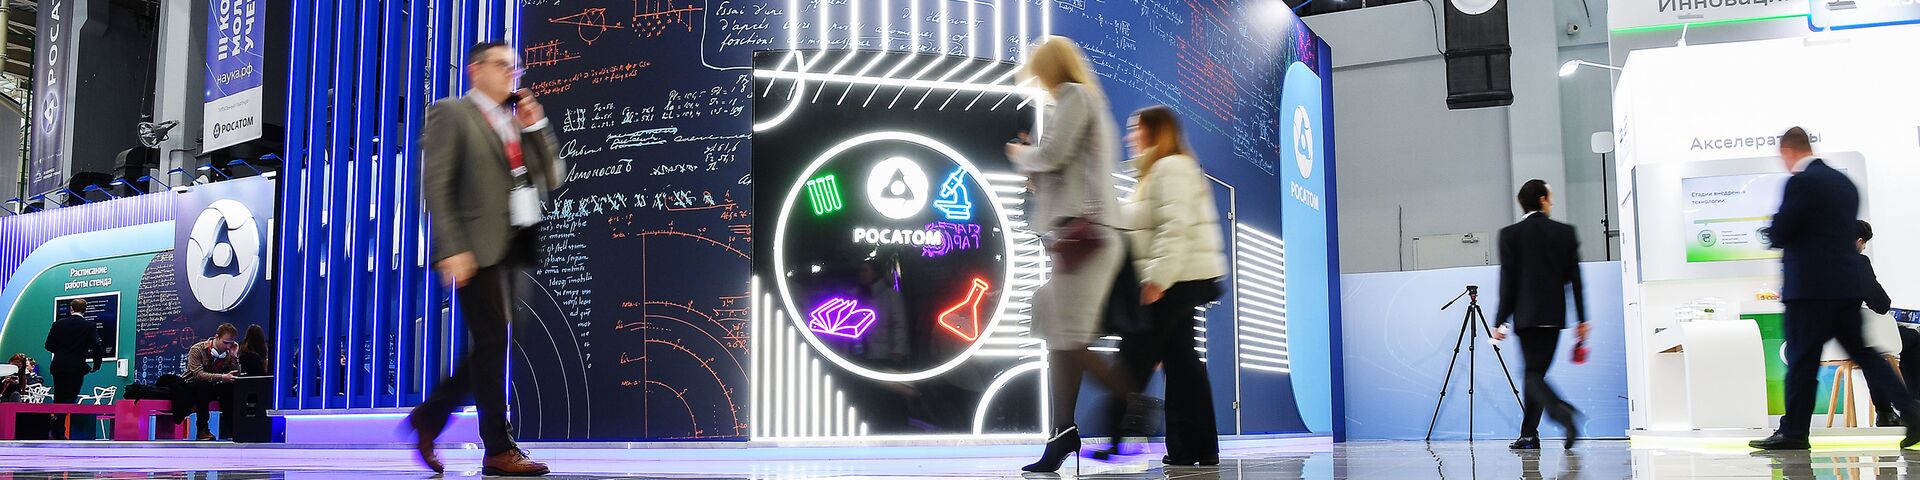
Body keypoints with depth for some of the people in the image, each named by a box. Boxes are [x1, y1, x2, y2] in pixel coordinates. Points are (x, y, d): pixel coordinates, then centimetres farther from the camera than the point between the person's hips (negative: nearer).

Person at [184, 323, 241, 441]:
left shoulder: (228, 353, -2)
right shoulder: (197, 350, -17)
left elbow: (236, 375, -11)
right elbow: (198, 375, -31)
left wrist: (233, 354, -18)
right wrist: (222, 377, -43)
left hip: (211, 389, 5)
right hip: (191, 388, -5)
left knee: (231, 388, -24)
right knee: (204, 385, -36)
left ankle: (228, 428, -20)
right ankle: (202, 429, -31)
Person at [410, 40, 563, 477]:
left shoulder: (520, 121, 20)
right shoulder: (451, 114, -1)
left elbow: (553, 179, 16)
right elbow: (437, 186, -9)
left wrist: (536, 126, 4)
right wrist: (453, 248, -18)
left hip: (514, 248, 7)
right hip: (478, 248, -7)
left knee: (490, 347, 11)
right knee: (491, 343, -5)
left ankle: (429, 416, 27)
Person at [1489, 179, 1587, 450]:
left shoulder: (1510, 235, -3)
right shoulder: (1566, 233, 5)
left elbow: (1507, 281, -6)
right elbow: (1574, 278, 6)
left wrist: (1500, 321, -2)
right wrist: (1582, 319, 10)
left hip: (1527, 316, -3)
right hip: (1555, 315, 3)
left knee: (1533, 374, -3)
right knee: (1537, 373, 11)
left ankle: (1562, 412, -30)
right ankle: (1528, 435, 14)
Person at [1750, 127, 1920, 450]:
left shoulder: (1800, 183, -12)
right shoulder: (1845, 182, 15)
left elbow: (1779, 235, -16)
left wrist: (1774, 233, 8)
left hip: (1811, 287, -8)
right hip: (1848, 285, 8)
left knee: (1802, 359, -2)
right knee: (1862, 352, 12)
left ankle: (1793, 432, 3)